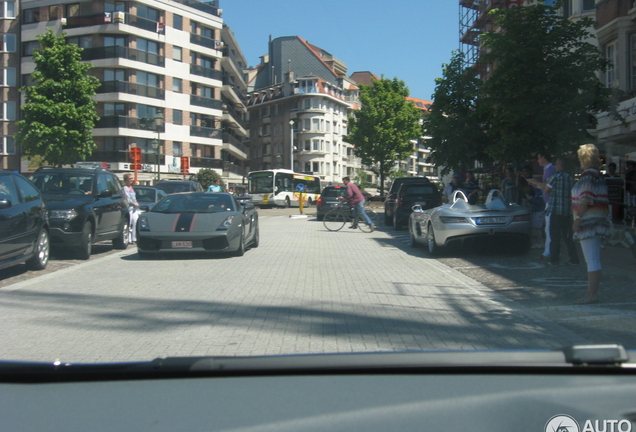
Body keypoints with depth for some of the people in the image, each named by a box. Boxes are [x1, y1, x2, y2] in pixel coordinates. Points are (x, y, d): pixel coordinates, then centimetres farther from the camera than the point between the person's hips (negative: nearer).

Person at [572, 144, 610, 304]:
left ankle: (591, 294, -8)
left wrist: (578, 218, -20)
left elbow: (585, 199, -20)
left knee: (592, 261, -9)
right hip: (598, 221, 10)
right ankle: (593, 292, 21)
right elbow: (601, 200, 18)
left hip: (588, 222, -10)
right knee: (594, 260, 14)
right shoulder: (599, 176, 15)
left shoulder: (587, 176, -13)